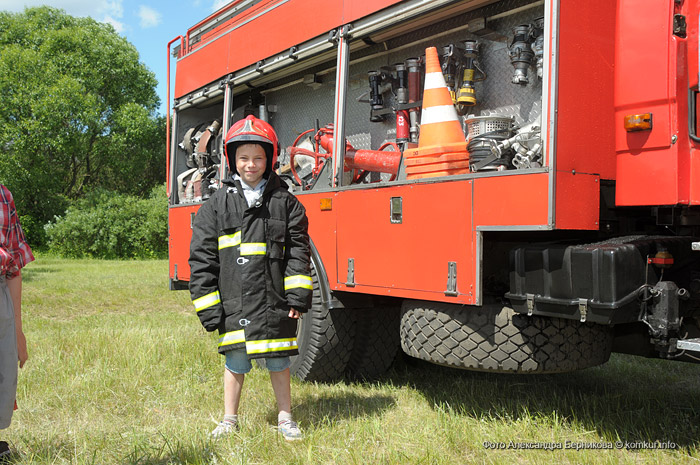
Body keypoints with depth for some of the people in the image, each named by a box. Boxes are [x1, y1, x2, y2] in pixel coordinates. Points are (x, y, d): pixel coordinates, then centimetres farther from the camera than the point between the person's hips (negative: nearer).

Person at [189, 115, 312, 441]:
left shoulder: (286, 203, 4)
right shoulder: (216, 206, 4)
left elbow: (298, 251, 2)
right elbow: (201, 258, 2)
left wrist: (298, 296, -6)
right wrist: (207, 306, -2)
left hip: (274, 304, 0)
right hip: (233, 304, 0)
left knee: (278, 361, 10)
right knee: (235, 362, 11)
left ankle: (285, 419, 26)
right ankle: (230, 420, 28)